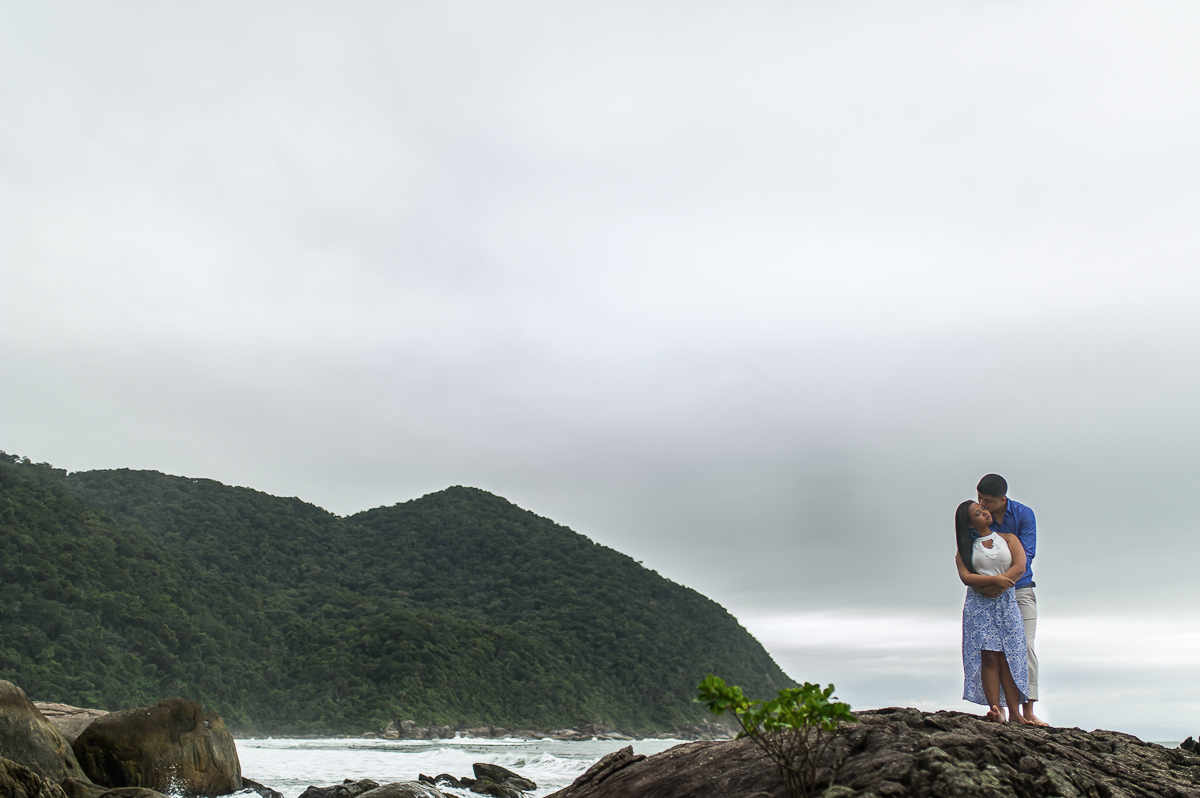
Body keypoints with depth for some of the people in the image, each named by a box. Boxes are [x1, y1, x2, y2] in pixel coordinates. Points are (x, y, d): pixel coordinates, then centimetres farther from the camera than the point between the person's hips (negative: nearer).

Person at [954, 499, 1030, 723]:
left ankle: (1015, 713, -8)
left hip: (1006, 603, 1)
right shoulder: (966, 547, 9)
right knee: (989, 656, -11)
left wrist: (995, 587, -12)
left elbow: (1020, 567, -3)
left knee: (1009, 658, -5)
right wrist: (996, 579, -18)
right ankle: (995, 710, -14)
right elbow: (965, 577, -5)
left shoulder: (1008, 538, 11)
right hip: (978, 606, -1)